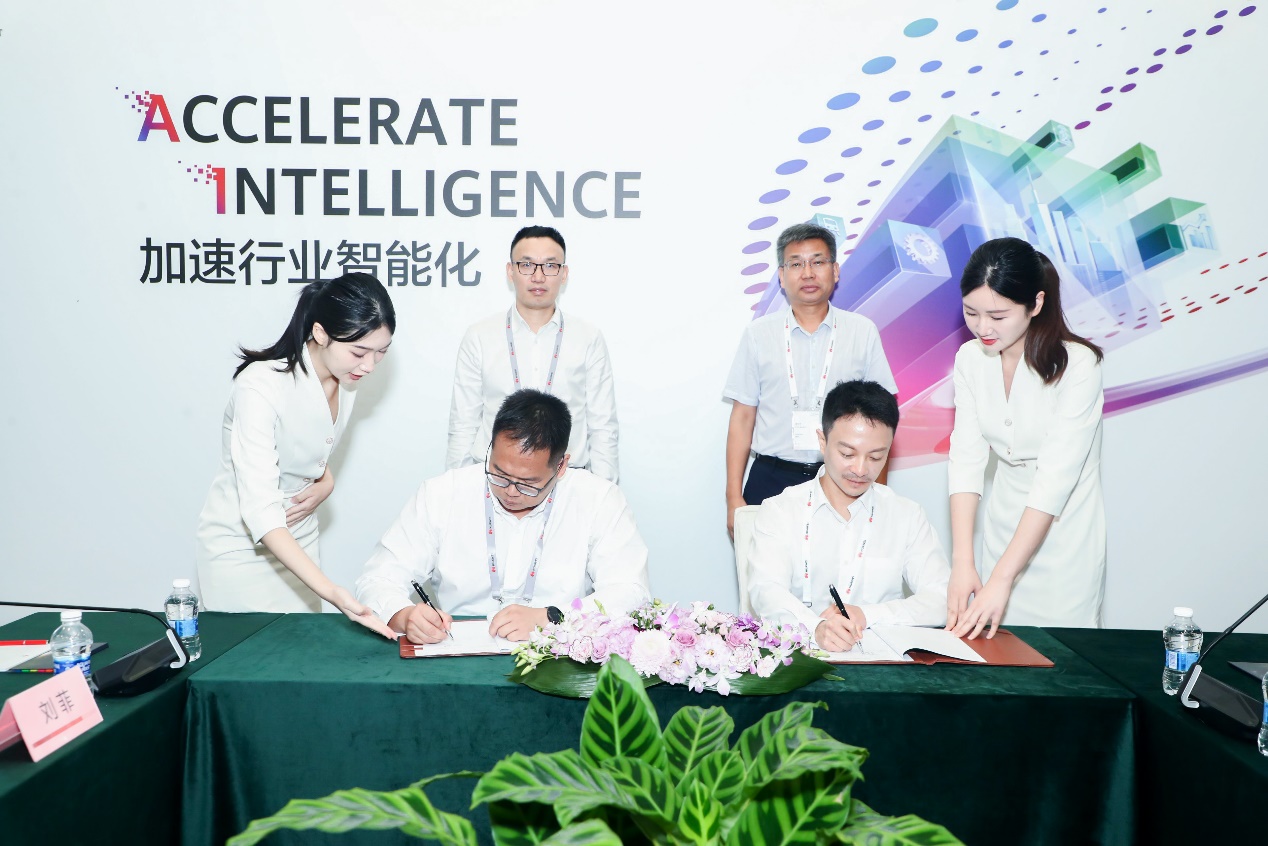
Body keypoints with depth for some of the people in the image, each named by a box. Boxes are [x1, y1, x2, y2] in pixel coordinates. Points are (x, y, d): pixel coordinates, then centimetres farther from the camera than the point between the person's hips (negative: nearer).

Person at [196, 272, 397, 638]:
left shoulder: (345, 376, -7)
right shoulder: (261, 386, -29)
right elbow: (260, 511, -35)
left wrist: (325, 482, -8)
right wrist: (333, 592, -44)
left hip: (299, 540, 6)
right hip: (242, 543, -6)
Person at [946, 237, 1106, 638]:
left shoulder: (1077, 364, -20)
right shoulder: (971, 359, -4)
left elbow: (1057, 477, -25)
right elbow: (965, 458, -9)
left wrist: (1001, 578, -28)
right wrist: (962, 562, -19)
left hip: (1065, 533, -4)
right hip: (1004, 525, 4)